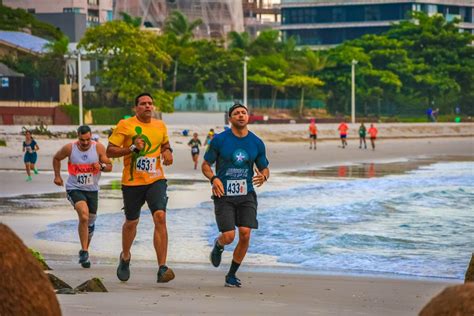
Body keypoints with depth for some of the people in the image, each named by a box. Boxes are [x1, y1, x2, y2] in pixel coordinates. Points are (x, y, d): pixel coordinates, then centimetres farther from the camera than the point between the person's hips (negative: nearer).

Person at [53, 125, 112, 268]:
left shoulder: (98, 148, -8)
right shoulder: (69, 148, -9)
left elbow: (109, 166, -3)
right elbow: (56, 158, 11)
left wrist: (101, 166, -23)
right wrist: (57, 176, 6)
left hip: (92, 190, 3)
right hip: (75, 189, -3)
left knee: (90, 222, 14)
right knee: (84, 216, -27)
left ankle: (85, 251, 36)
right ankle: (84, 251, -20)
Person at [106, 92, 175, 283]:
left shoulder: (160, 126, 8)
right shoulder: (125, 125, -4)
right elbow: (109, 151, -6)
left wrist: (167, 151, 4)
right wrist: (132, 148, -20)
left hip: (156, 180, 1)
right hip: (132, 182, -1)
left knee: (160, 217, -19)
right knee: (131, 223, 14)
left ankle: (162, 269, -21)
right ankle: (125, 257, 45)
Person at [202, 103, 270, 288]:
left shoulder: (257, 143, 4)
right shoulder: (219, 140, -3)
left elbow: (264, 168, 14)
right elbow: (205, 165, 3)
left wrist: (263, 176, -10)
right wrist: (213, 178, -18)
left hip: (246, 195, 2)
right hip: (223, 195, -2)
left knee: (245, 234, -11)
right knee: (229, 236, -12)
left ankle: (231, 275, 8)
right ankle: (218, 246, 28)